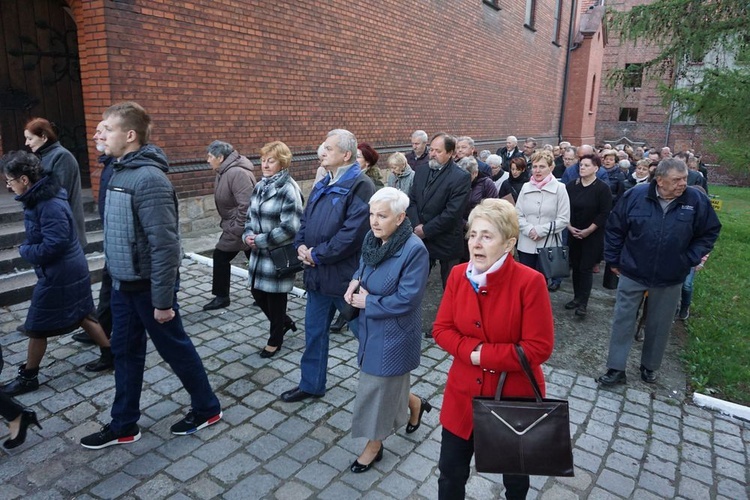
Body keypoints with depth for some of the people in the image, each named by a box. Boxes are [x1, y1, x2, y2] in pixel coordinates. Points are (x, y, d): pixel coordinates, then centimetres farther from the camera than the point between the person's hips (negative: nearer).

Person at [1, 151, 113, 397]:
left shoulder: (51, 206, -26)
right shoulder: (40, 198, 5)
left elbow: (52, 246, -27)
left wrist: (24, 250, -11)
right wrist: (28, 247, 0)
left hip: (59, 275, -9)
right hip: (70, 271, 9)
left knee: (36, 327, 6)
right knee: (82, 316, 18)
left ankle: (28, 377, 22)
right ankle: (109, 355, 29)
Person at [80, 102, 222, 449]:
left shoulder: (149, 179, -23)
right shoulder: (121, 172, 6)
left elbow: (165, 245, -26)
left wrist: (163, 300, -24)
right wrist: (117, 278, 16)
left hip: (148, 286, -8)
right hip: (123, 284, 9)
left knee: (176, 349, 8)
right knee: (125, 353, 17)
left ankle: (207, 409, 28)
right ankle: (123, 425, 33)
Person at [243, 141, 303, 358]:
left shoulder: (289, 189, -17)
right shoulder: (260, 186, 9)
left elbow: (290, 228, -23)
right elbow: (251, 216, 16)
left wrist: (260, 241, -18)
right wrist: (248, 235, -5)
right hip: (259, 254, 8)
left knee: (275, 298, 6)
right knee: (257, 293, 16)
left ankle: (275, 340, 28)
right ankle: (284, 322, 41)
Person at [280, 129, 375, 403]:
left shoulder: (360, 185, -15)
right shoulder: (322, 186, 13)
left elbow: (354, 231, -25)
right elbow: (305, 220, 18)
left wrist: (318, 255, -18)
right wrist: (301, 245, -2)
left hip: (345, 275, -8)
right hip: (317, 273, 9)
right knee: (314, 331, 19)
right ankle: (311, 384, 36)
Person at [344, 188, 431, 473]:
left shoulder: (414, 250, -25)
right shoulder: (372, 238, -3)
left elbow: (406, 299, -25)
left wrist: (367, 303, -16)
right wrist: (355, 281, -7)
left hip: (394, 334, -7)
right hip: (371, 327, 7)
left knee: (378, 386, 9)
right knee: (384, 385, 21)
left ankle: (374, 446, 34)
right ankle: (415, 405, 51)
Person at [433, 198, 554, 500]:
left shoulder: (530, 282, -21)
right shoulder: (458, 274, -6)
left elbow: (539, 348, -21)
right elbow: (441, 329, -2)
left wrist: (482, 355, -21)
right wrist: (471, 350, -20)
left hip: (514, 396, -3)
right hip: (464, 393, 3)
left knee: (515, 475, 23)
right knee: (450, 473, 18)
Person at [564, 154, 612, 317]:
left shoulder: (602, 188, -9)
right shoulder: (571, 185, 2)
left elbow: (604, 213, -12)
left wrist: (588, 230, -14)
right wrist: (569, 226, -7)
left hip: (593, 235, -4)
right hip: (573, 233, 4)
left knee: (586, 268, -3)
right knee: (575, 267, 9)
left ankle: (583, 302, 3)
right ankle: (577, 297, 21)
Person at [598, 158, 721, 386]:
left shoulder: (697, 200, -9)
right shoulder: (635, 195, -11)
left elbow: (710, 231, 5)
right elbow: (614, 228, -1)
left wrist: (691, 259, -3)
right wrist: (613, 260, 1)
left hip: (670, 279, 1)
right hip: (632, 274, -1)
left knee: (659, 326, 14)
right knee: (622, 322, 4)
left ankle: (649, 367, 34)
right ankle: (616, 369, 15)